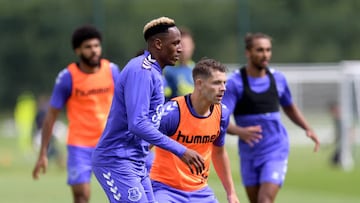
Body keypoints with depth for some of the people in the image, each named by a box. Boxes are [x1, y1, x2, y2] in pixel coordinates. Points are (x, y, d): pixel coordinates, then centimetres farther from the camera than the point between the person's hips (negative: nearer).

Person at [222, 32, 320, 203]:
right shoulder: (234, 83, -10)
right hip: (249, 153, 0)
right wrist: (239, 131, -38)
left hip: (276, 151, 0)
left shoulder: (277, 78, 2)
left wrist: (308, 129, 8)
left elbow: (289, 107, 22)